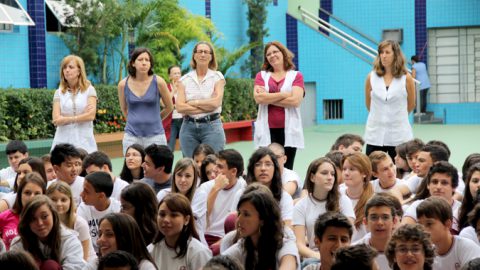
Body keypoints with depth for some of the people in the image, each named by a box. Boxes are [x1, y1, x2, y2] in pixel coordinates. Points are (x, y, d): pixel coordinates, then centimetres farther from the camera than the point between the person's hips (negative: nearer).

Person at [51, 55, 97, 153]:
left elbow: (91, 115, -7)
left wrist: (66, 119, -5)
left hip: (84, 141, -1)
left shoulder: (89, 90, 5)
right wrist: (81, 117, -6)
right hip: (63, 141, 1)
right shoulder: (59, 92, 9)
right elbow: (56, 120, -1)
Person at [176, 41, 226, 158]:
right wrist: (207, 107, -9)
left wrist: (192, 103, -4)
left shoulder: (217, 77, 4)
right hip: (189, 127, 2)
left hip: (212, 126, -2)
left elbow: (216, 102, -10)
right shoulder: (185, 79, 7)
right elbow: (179, 107, -5)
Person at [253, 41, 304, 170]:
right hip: (267, 130, 1)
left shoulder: (296, 76, 8)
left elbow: (295, 100, -8)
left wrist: (268, 98, -4)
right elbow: (258, 98, -5)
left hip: (289, 130, -1)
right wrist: (285, 94, -6)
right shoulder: (261, 76, 12)